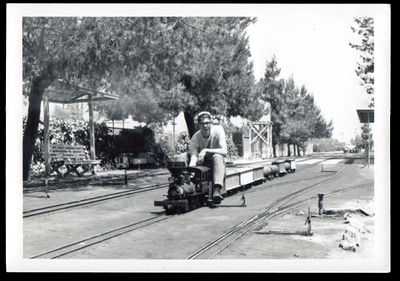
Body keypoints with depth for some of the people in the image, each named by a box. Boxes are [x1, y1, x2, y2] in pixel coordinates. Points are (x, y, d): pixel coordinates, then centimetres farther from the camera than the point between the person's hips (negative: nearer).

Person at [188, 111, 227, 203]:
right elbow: (193, 155, -25)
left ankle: (217, 190, -51)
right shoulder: (195, 137, -10)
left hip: (217, 165, -2)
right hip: (202, 165, 2)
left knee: (217, 156, -35)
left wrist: (206, 151, -32)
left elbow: (224, 151, -21)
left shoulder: (218, 130, -11)